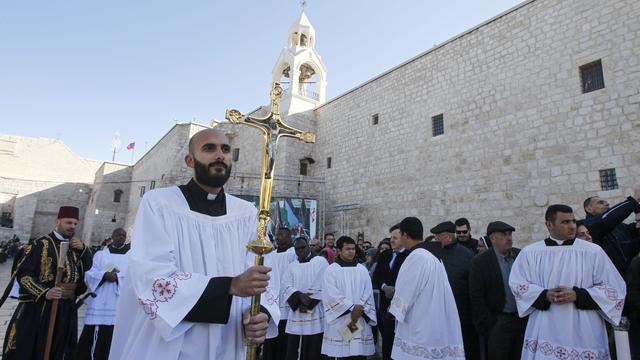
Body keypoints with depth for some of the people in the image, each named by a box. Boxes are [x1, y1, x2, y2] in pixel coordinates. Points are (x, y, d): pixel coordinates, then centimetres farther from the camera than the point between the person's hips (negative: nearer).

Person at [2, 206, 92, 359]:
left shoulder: (76, 246, 11)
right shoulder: (40, 244, -9)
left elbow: (90, 267, 14)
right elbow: (23, 273, -13)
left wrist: (83, 249, -3)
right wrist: (44, 292, -25)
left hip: (66, 310, 6)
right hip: (38, 308, -6)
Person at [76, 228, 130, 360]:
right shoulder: (100, 254, 14)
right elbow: (89, 274, 4)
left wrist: (117, 277, -17)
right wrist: (104, 275, -15)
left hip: (120, 305, -1)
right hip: (100, 304, 1)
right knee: (93, 339, 0)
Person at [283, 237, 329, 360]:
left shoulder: (320, 261, 2)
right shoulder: (292, 266, 15)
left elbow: (321, 285, -8)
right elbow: (286, 284, 1)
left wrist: (308, 303, -10)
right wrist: (299, 295, -16)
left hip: (315, 313, -4)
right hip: (296, 314, 4)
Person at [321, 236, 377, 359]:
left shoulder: (362, 270, 11)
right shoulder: (331, 270, -1)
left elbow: (368, 293, 4)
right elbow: (332, 295, -9)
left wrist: (360, 309, -11)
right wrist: (352, 308, -14)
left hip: (360, 320, 3)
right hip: (340, 321, -3)